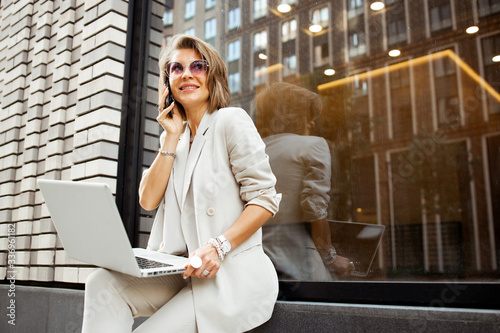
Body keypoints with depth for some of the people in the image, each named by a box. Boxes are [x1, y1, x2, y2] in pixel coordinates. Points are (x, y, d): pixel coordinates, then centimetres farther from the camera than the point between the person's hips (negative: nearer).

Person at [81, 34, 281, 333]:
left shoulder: (231, 121, -5)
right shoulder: (174, 136, 16)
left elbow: (265, 199, -11)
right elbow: (148, 200, 3)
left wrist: (218, 246, -24)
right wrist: (172, 137, 0)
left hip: (232, 276, -6)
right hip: (184, 272, 6)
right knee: (103, 282, -16)